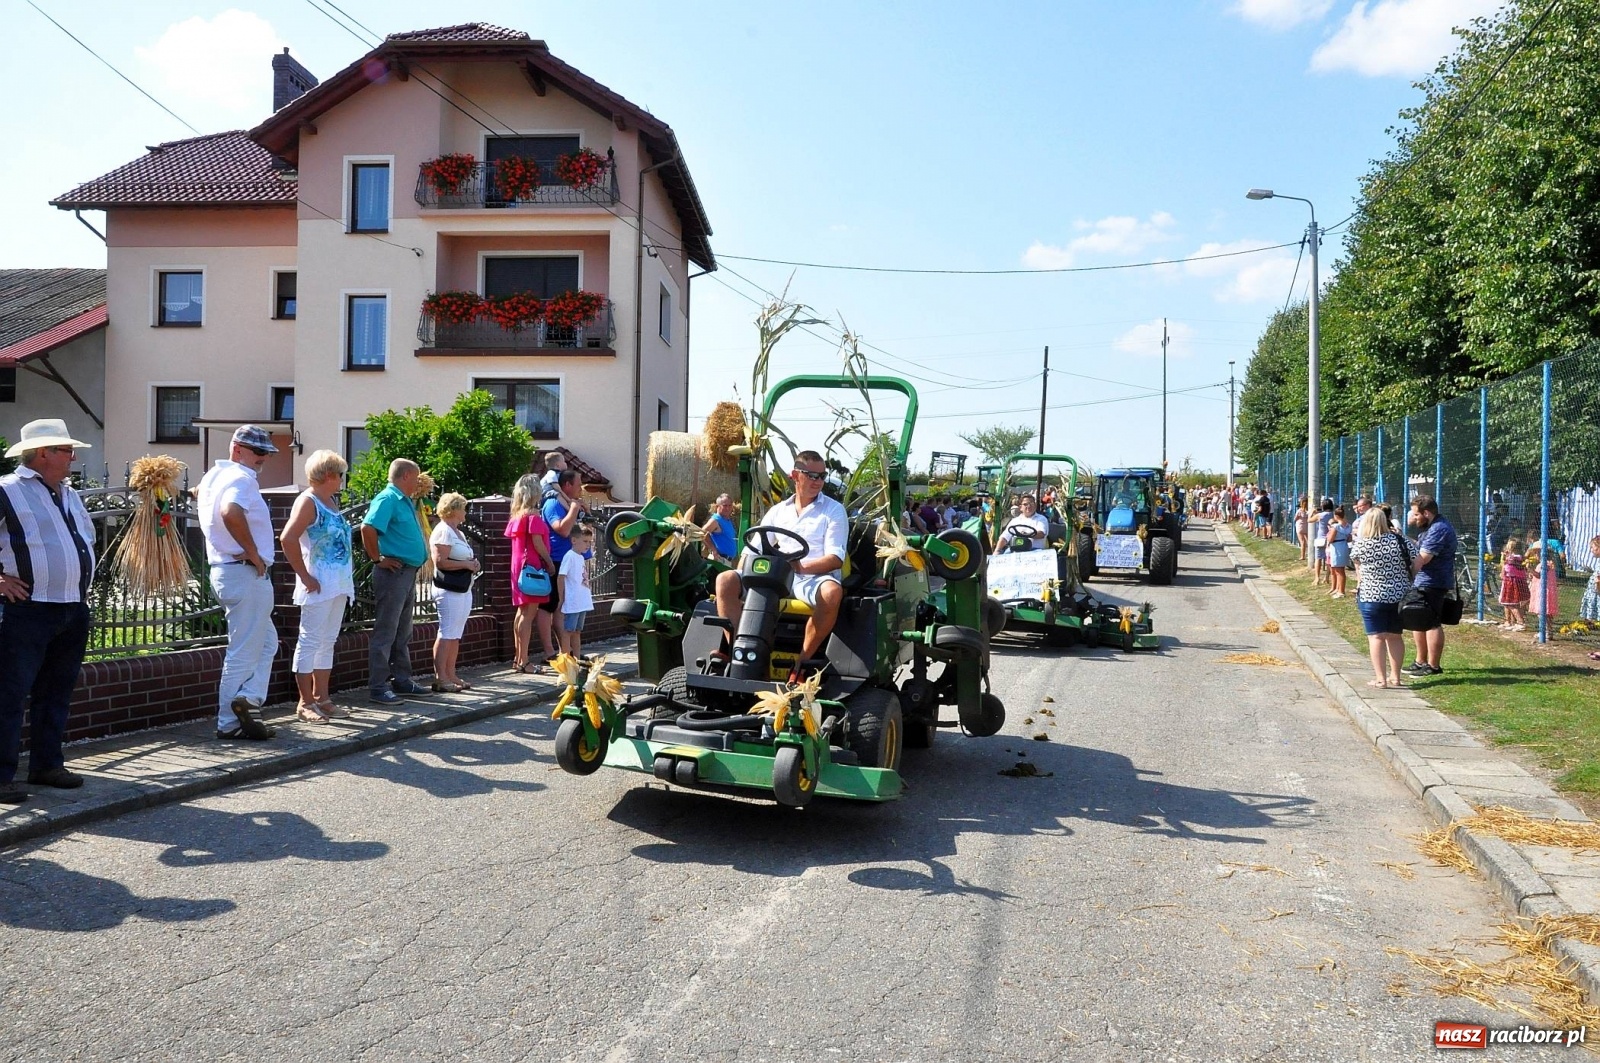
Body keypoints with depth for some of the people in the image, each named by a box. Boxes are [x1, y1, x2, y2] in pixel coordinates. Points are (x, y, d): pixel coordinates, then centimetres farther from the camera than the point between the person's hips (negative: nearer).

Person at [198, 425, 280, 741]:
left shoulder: (213, 475, 15)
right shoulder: (241, 478, -15)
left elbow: (198, 494, 39)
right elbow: (231, 513, -35)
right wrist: (254, 554, -25)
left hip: (224, 569, 10)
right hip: (246, 573, -10)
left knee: (266, 641, 18)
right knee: (244, 652, -3)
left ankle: (248, 698, 6)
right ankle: (230, 723, 1)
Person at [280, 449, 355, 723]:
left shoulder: (331, 501, 15)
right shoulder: (308, 502, -11)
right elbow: (287, 538, -23)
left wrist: (346, 576, 13)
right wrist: (305, 577, -19)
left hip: (339, 584, 9)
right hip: (319, 586, -9)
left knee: (327, 643, 13)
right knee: (310, 642, -2)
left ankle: (322, 698, 21)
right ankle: (305, 702, 5)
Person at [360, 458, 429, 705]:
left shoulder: (405, 501, 16)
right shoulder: (387, 499, -14)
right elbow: (368, 528, -27)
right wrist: (378, 559, -19)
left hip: (408, 573, 10)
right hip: (394, 572, -10)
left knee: (403, 633, 16)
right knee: (385, 632, -5)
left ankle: (401, 680, 25)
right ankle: (378, 687, -1)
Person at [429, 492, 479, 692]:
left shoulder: (458, 532, 20)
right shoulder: (443, 531, -11)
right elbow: (440, 562, -21)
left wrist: (473, 564, 11)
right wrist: (466, 564, -16)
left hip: (464, 589, 10)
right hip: (450, 591, -10)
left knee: (455, 635, 10)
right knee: (447, 633, -8)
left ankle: (451, 676, 14)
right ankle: (440, 679, -7)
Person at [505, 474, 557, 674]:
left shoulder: (517, 515, 13)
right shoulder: (533, 515, -12)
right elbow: (538, 543, -16)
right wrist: (550, 563, -7)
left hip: (519, 565, 9)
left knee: (522, 612, 13)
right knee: (530, 613, -8)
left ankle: (517, 657, 18)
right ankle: (523, 661, -9)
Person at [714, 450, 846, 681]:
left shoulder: (833, 511, 9)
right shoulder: (778, 511, 20)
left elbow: (836, 558, -4)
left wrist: (801, 567, -19)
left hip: (814, 578, -4)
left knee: (832, 592, -39)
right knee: (725, 580, -18)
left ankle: (802, 662, -27)